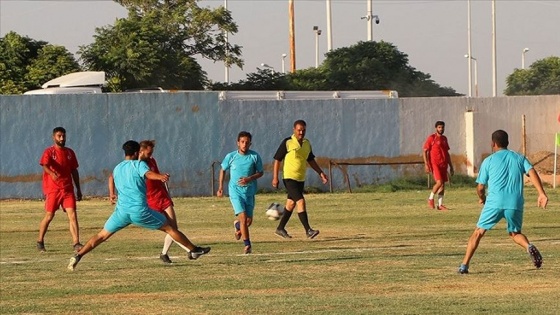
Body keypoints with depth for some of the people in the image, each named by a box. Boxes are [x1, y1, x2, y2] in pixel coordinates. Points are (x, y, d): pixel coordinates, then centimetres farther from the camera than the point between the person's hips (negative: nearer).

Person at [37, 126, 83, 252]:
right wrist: (52, 173, -44)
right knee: (49, 216, 2)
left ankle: (76, 243, -12)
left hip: (68, 189, 4)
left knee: (72, 215, -8)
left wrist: (78, 189, 17)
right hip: (52, 189, -4)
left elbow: (74, 171, 18)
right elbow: (44, 165, -23)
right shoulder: (49, 152, -3)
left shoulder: (70, 152, 13)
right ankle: (40, 241, 19)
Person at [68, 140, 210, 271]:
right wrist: (160, 177, -42)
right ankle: (194, 250, 14)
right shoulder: (139, 164, 0)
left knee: (102, 235, 12)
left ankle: (77, 256, -2)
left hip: (121, 210, 4)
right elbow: (148, 174, -22)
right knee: (169, 228, 9)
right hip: (140, 210, -4)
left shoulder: (117, 169, 19)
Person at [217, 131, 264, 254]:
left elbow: (260, 172, 4)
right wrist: (220, 187, 9)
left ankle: (238, 226, 44)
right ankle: (247, 245, -7)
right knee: (243, 217, -16)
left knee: (249, 220, 8)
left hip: (249, 192, 2)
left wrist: (249, 179, -15)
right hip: (235, 191, -2)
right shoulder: (231, 156, -5)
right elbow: (223, 170, 11)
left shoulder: (255, 156, -4)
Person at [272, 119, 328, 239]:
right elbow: (277, 160, -7)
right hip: (289, 178, -7)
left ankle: (280, 228, 25)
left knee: (291, 204, 13)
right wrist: (275, 178, -11)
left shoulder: (307, 144, 9)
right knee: (300, 201, -16)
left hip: (300, 179, 7)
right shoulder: (287, 143, -10)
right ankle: (308, 230, -19)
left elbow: (311, 160, 21)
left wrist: (321, 173, 13)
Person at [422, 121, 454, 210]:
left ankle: (440, 205, 11)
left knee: (443, 184, 4)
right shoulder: (431, 138, -5)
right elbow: (424, 151, -7)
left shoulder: (444, 139, 15)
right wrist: (426, 164, -16)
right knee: (439, 182, -18)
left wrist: (451, 166, 20)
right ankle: (430, 199, 3)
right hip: (435, 163, -7)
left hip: (443, 164, 7)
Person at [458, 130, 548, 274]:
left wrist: (482, 198, 33)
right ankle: (528, 246, -11)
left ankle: (464, 265, 2)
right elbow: (532, 172, -1)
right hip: (516, 203, 2)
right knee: (515, 233, 22)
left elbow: (480, 187, 11)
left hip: (494, 203, -2)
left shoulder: (488, 161, 10)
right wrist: (541, 193, -10)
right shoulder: (519, 158, 16)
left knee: (478, 232, 10)